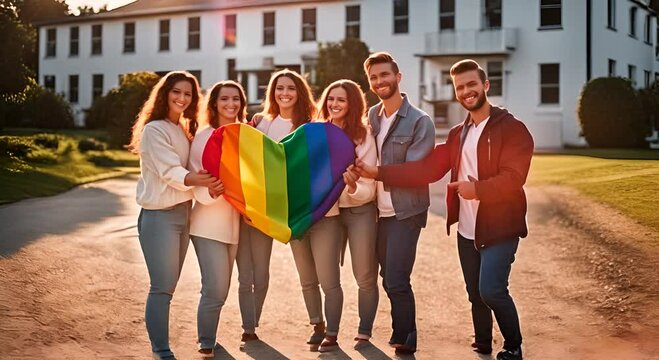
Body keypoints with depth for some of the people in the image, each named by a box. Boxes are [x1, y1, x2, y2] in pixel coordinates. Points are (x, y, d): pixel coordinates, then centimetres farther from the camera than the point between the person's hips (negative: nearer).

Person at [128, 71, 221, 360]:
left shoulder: (184, 130, 16)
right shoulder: (154, 129, -9)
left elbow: (192, 168, 16)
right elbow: (169, 171, -21)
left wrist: (206, 179, -4)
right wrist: (196, 180, -38)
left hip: (183, 212, 8)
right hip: (160, 215, -8)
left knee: (168, 286, 13)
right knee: (162, 287, -9)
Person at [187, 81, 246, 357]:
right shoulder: (203, 137, -7)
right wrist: (211, 191, -31)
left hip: (234, 223, 5)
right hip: (208, 225, -5)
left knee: (220, 289, 13)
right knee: (215, 290, -10)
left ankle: (207, 337, 29)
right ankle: (206, 346, 6)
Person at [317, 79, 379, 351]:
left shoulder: (363, 135, -10)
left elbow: (368, 188, -13)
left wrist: (353, 187, -32)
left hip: (359, 211, -3)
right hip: (327, 211, 3)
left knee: (364, 277, 4)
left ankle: (364, 333, 18)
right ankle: (331, 333, 20)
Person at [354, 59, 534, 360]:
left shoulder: (512, 129, -8)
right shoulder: (457, 134, 13)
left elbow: (513, 177, -19)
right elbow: (427, 168, 3)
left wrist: (477, 188, -32)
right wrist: (379, 173, -5)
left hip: (499, 228, -6)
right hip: (466, 230, 6)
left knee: (491, 290, -16)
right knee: (476, 295, 14)